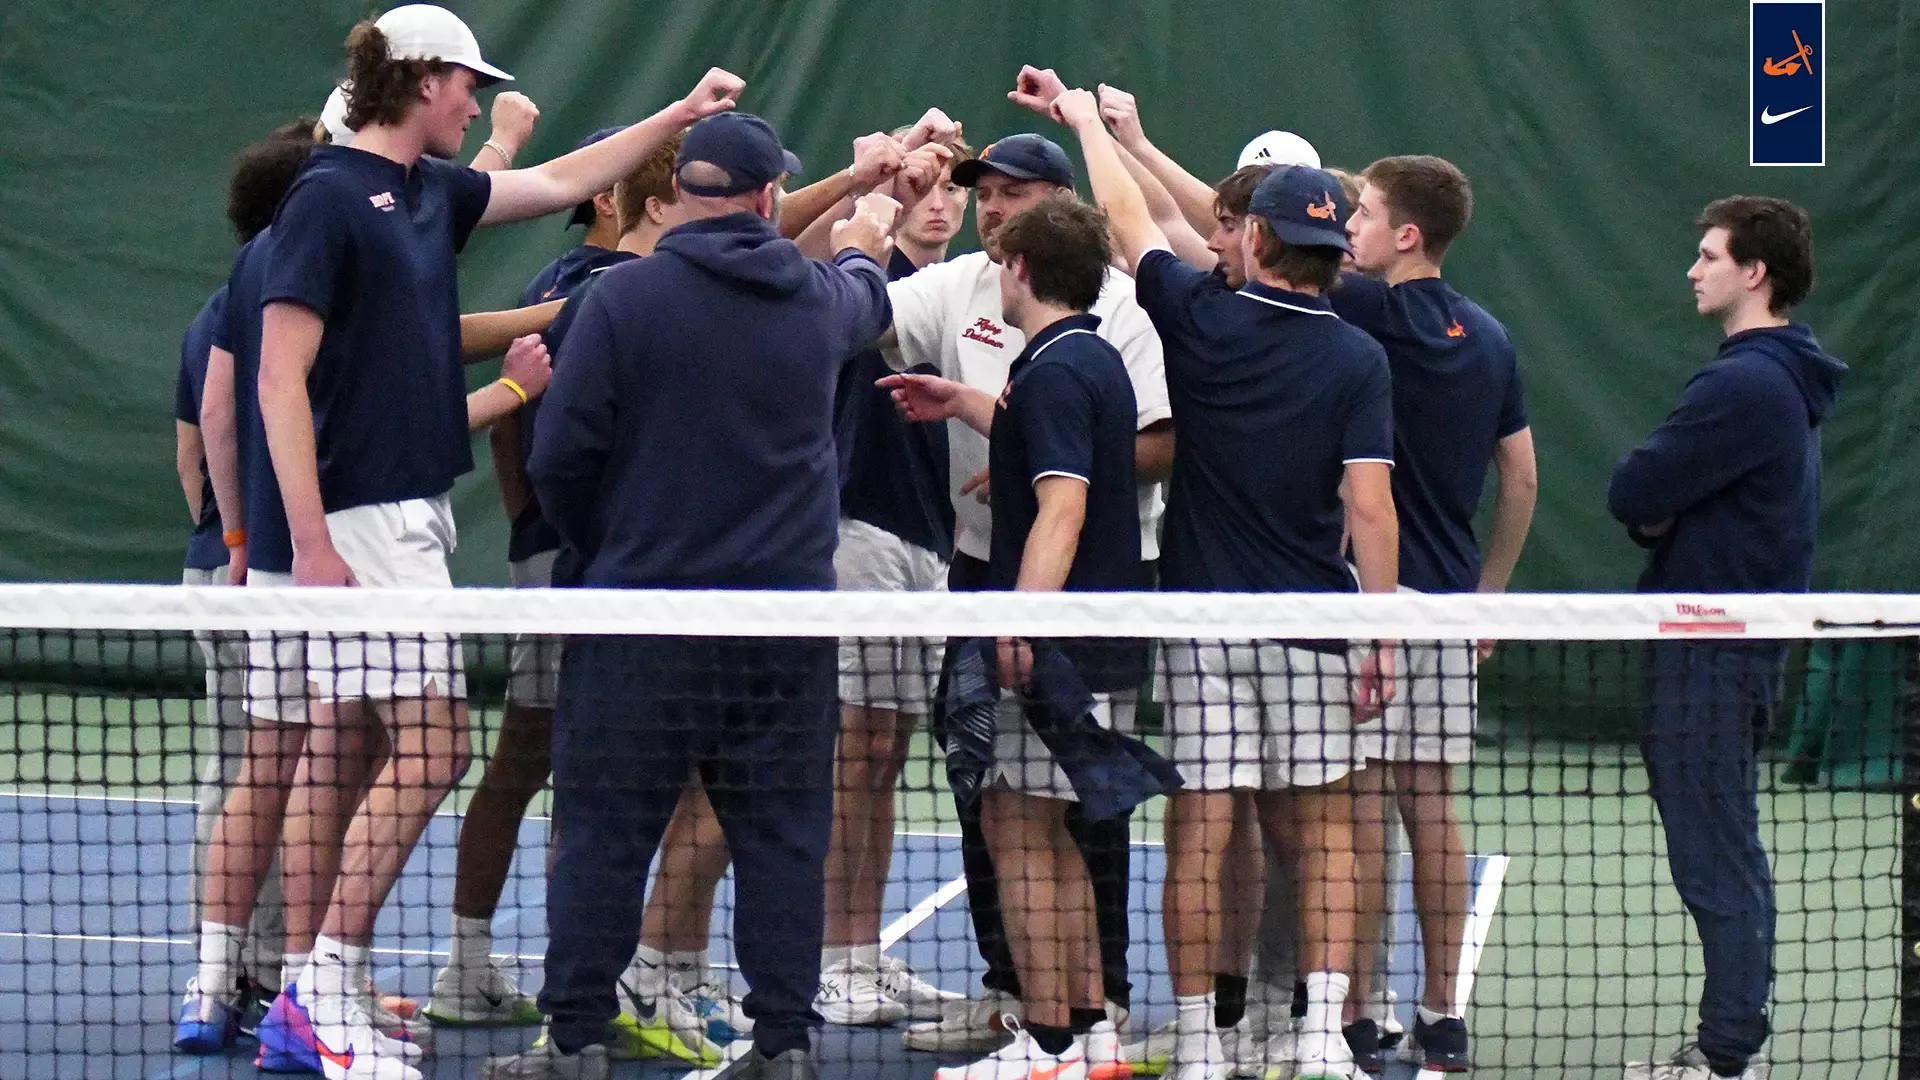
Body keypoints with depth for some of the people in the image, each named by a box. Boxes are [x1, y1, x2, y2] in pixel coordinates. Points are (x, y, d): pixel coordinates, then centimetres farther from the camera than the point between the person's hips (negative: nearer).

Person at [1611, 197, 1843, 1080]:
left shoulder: (1744, 386, -19)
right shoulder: (1786, 382, 14)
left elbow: (1631, 493, -19)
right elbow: (1649, 502, 17)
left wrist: (1650, 506, 1)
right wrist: (1663, 517, -4)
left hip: (1710, 655, -11)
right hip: (1745, 638, 11)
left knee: (1715, 858, -7)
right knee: (1726, 853, 15)